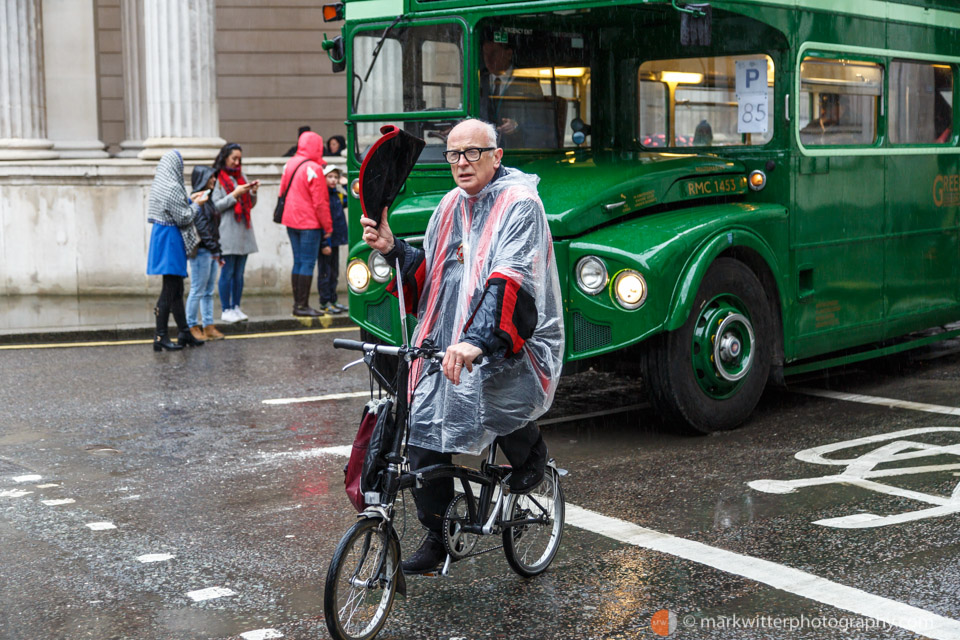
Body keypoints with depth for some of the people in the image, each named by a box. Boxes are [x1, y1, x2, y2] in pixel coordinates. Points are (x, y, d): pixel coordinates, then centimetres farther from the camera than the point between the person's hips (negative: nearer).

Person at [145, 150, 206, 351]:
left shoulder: (160, 184, 10)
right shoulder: (172, 188, -18)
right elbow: (183, 218, -17)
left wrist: (190, 200, 18)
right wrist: (196, 205, -2)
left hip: (161, 235, 10)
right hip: (171, 239, -10)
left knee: (176, 289, 14)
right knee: (169, 289, -6)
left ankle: (184, 332, 21)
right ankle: (160, 336, -4)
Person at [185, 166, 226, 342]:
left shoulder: (208, 199, 17)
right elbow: (201, 226, -18)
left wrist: (218, 251, 18)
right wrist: (213, 248, -18)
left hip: (211, 253, 9)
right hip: (201, 251, -9)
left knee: (208, 292, 10)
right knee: (198, 291, -4)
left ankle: (208, 327, 14)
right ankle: (192, 326, 3)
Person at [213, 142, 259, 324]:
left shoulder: (241, 177, 17)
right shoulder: (218, 178, -3)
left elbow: (250, 205, 19)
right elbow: (216, 206, -10)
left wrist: (253, 192, 1)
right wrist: (235, 195, -15)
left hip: (243, 231, 6)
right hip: (227, 232, -6)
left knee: (239, 273, 8)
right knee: (228, 272, -4)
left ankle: (236, 308, 13)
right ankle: (225, 310, 0)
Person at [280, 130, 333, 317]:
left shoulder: (289, 164, 8)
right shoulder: (313, 169, -15)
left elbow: (283, 191, 17)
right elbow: (320, 202, -14)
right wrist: (328, 226, -8)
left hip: (291, 221, 8)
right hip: (309, 223, -8)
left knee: (298, 261, 13)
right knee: (308, 263, -4)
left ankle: (297, 303, 15)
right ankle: (303, 305, -5)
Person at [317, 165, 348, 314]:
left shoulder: (337, 195, 10)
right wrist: (325, 243, -21)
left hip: (335, 240, 8)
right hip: (325, 241, -8)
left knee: (334, 273, 14)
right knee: (325, 273, -1)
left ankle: (332, 301, 22)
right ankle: (325, 303, 3)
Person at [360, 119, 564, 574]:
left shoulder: (519, 204, -11)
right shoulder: (451, 205, 14)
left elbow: (509, 280, -25)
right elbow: (430, 274, 19)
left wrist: (477, 340, -39)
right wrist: (393, 249, -1)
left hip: (509, 342, -7)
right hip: (444, 340, 7)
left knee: (493, 396, -33)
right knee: (422, 432, 0)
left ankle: (531, 455, 4)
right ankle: (436, 537, 18)